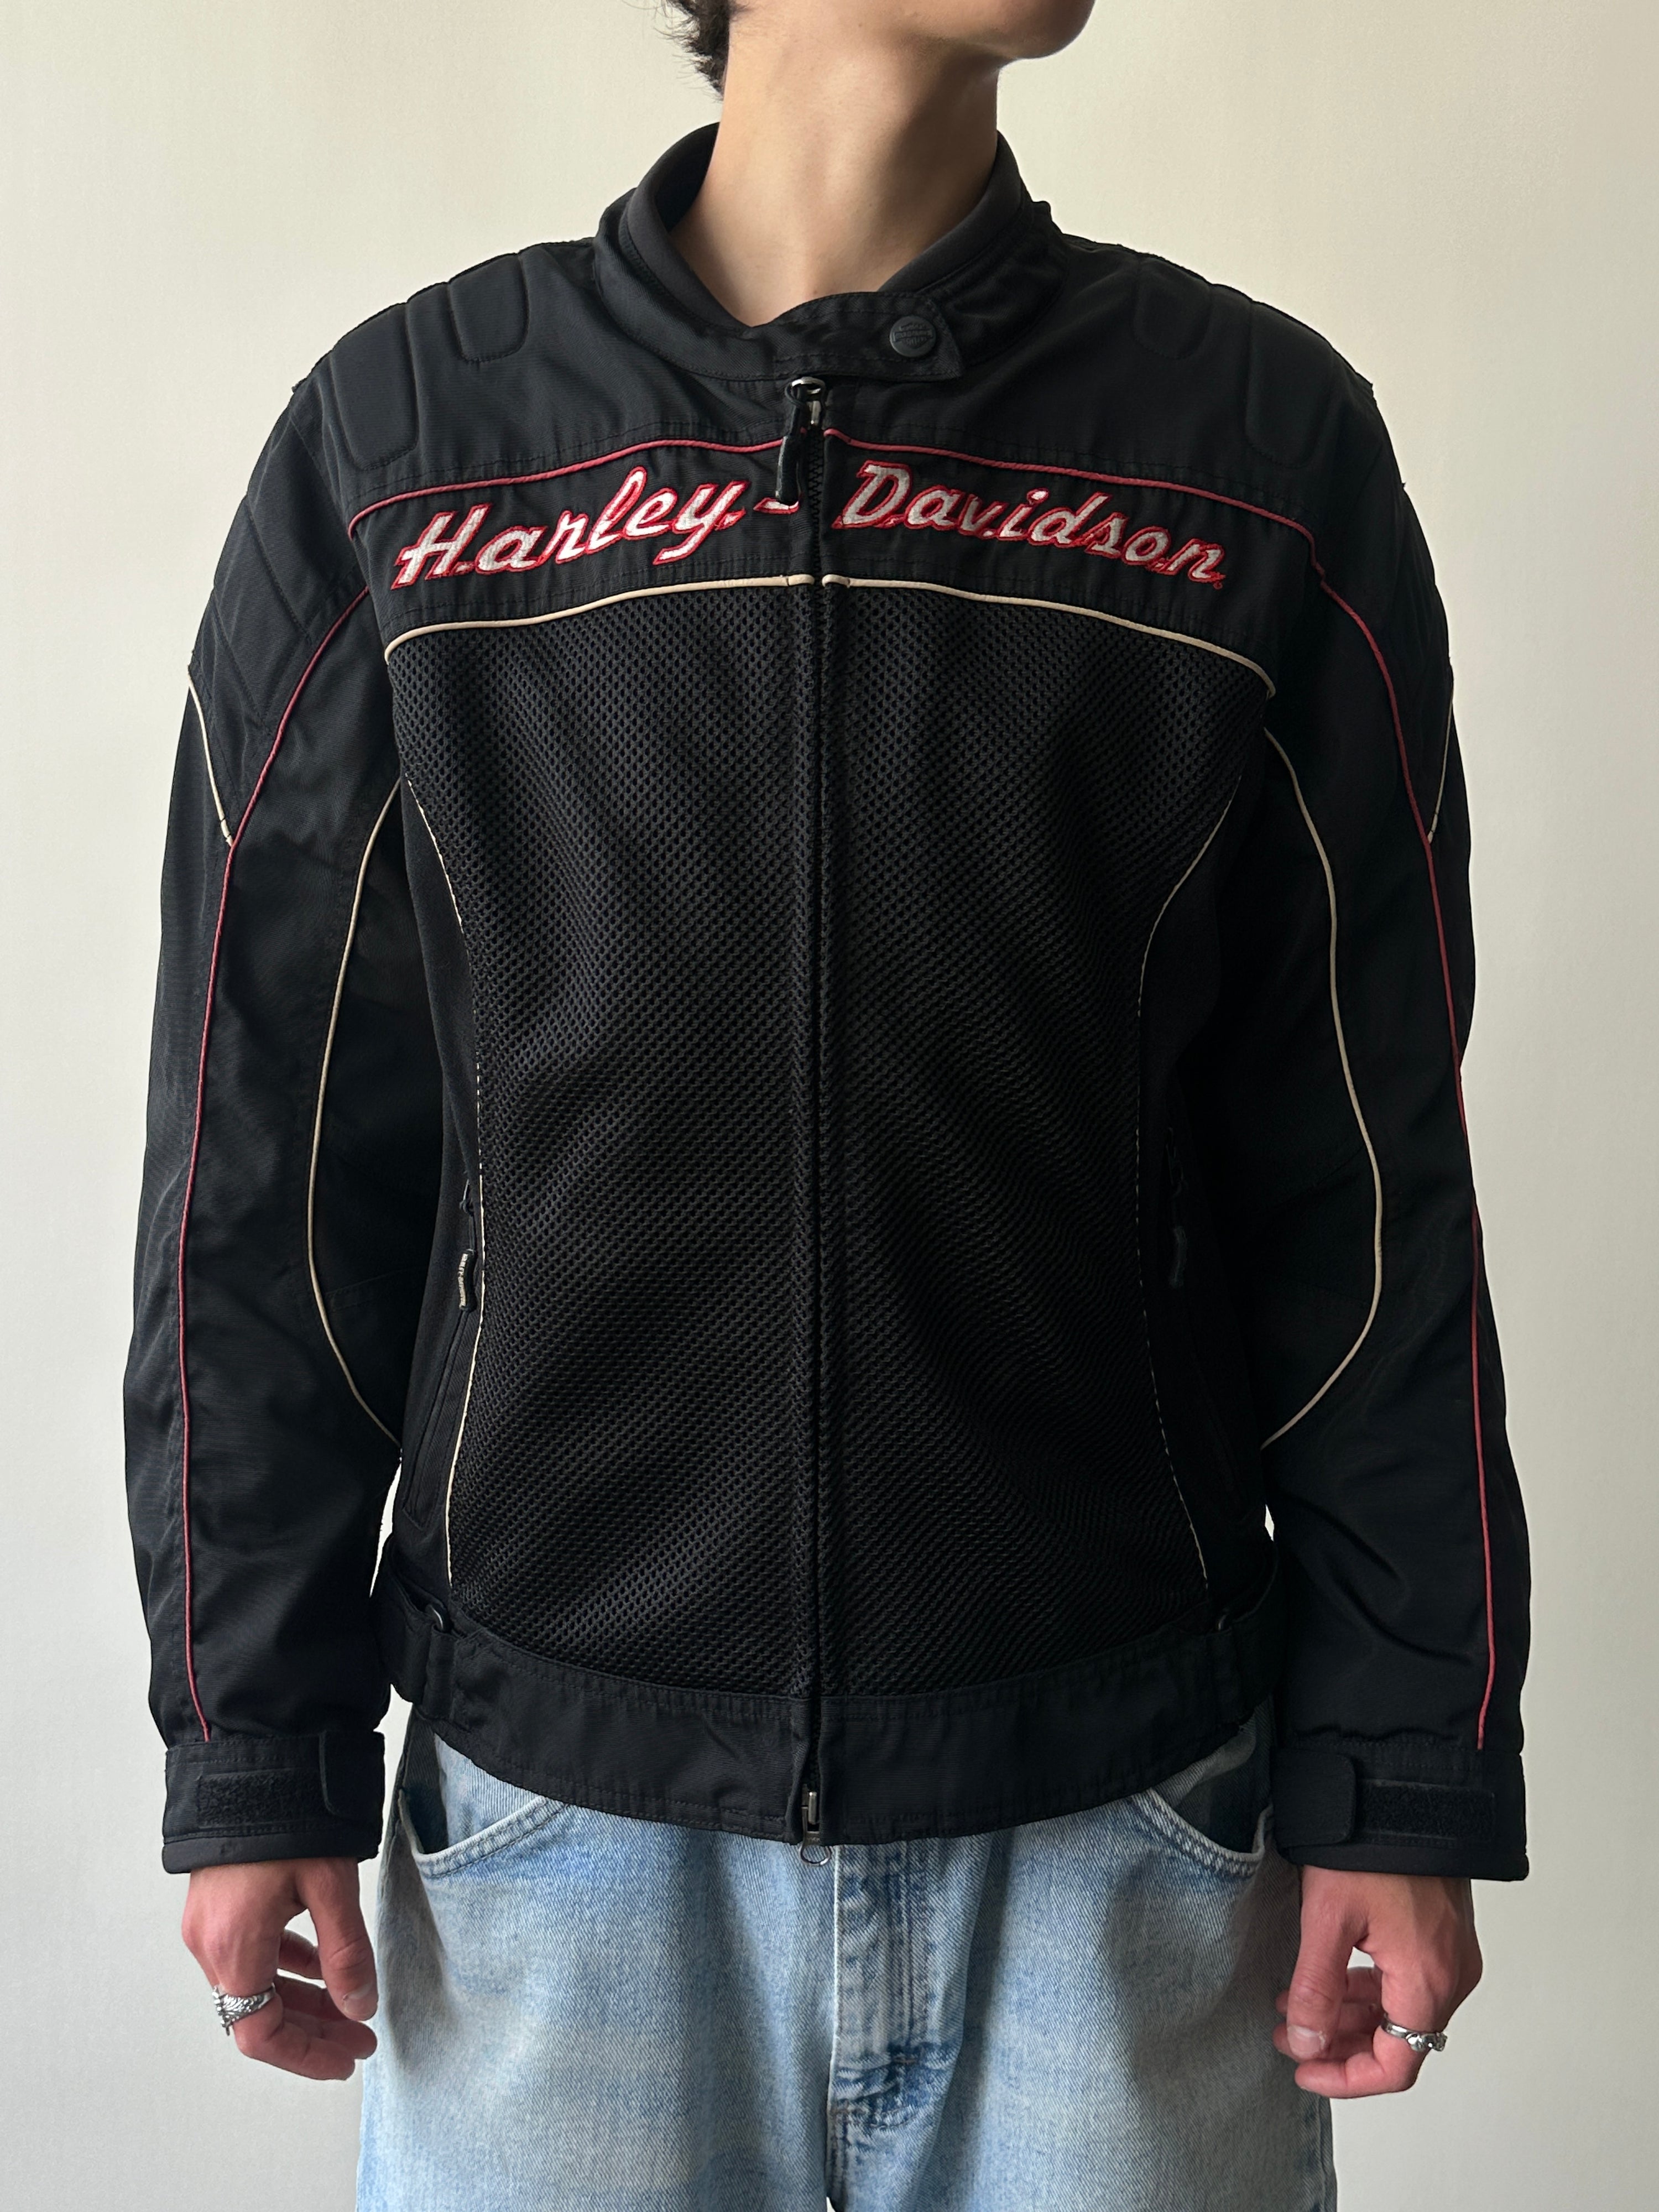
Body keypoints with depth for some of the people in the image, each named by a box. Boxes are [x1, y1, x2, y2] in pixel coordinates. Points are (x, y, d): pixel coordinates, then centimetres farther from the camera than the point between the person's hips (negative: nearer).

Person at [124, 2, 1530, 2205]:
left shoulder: (1262, 440, 1)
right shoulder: (399, 434, 1)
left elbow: (1370, 1179, 0)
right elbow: (265, 1172, 2)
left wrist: (1408, 1770, 0)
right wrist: (255, 1755, 2)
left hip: (1127, 1803, 1)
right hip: (554, 1801, 1)